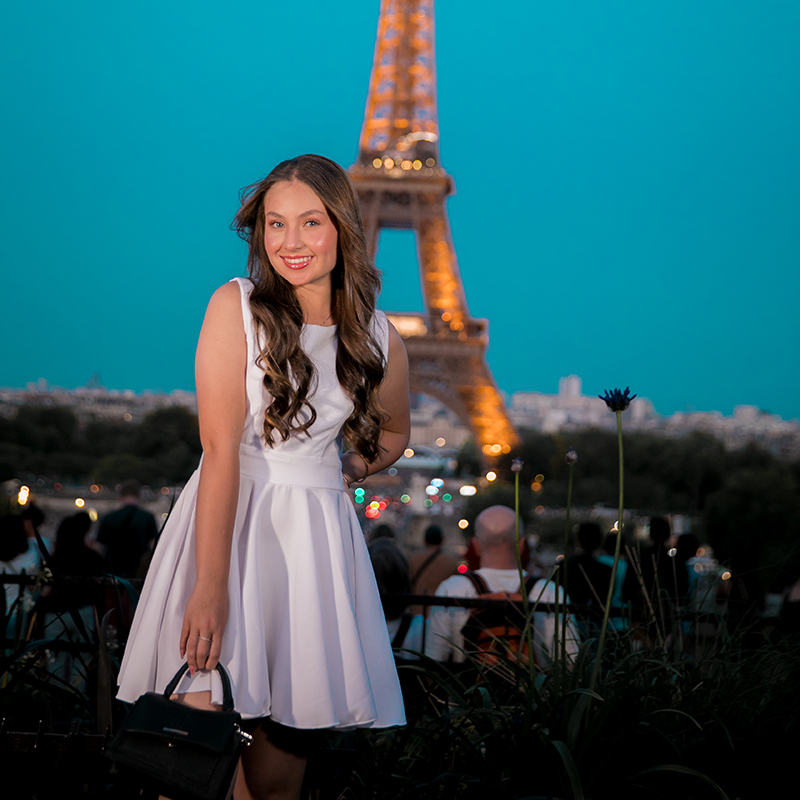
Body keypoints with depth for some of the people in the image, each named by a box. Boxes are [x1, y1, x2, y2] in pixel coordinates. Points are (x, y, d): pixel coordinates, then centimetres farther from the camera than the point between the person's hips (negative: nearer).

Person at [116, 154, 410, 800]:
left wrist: (346, 472, 5)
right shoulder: (236, 307, -6)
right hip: (228, 523, -3)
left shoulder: (379, 340, 5)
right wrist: (210, 584, -19)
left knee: (288, 746, 3)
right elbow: (220, 450, -13)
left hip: (318, 538, 3)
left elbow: (393, 433, 25)